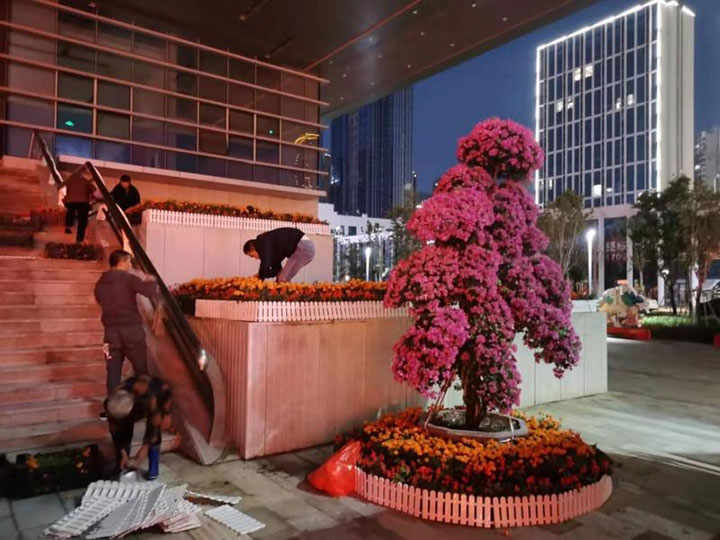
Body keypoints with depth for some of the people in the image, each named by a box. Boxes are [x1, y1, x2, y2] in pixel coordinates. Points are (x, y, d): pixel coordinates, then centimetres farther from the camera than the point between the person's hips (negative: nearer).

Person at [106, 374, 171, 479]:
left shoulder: (149, 399, -46)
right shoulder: (113, 404, -32)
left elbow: (154, 425, -32)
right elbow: (115, 430, -20)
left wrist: (145, 448, -30)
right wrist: (122, 453, -20)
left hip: (160, 394, -4)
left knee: (154, 428, -22)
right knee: (123, 428, -11)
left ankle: (153, 467, -8)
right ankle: (121, 467, 7)